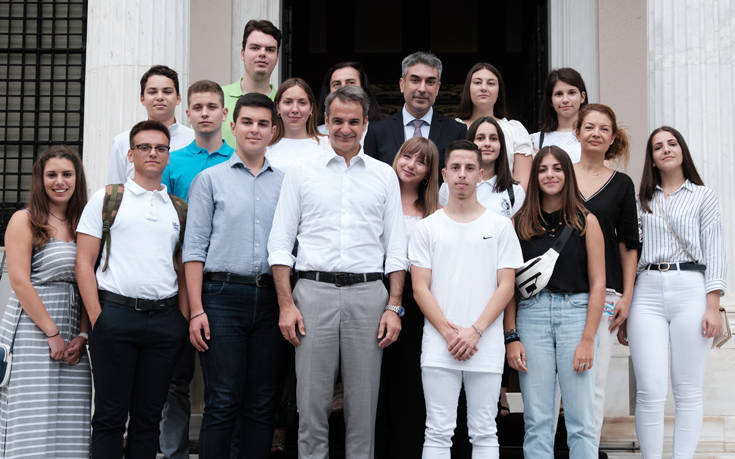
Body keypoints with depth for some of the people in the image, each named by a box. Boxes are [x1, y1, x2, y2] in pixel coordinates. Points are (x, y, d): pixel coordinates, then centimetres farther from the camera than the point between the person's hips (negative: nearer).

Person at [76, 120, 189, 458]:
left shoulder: (180, 209, 15)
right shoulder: (107, 198, 6)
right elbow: (84, 262, 1)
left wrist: (183, 318, 3)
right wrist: (97, 318, -8)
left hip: (165, 319, 3)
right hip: (116, 313, -3)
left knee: (148, 417, 8)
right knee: (110, 416, 0)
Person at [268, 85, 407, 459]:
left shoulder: (384, 175, 11)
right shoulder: (301, 174, 8)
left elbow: (396, 247, 10)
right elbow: (280, 243, 5)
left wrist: (394, 307, 1)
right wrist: (286, 305, -4)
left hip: (368, 293, 1)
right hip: (314, 291, -1)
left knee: (363, 403, 5)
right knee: (312, 401, 1)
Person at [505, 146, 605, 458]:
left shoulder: (586, 221, 6)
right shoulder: (520, 222, 9)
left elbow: (597, 284, 2)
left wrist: (588, 339, -6)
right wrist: (511, 336, -2)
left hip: (575, 314, -1)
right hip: (531, 316, 1)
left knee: (581, 422, -2)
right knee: (537, 421, 2)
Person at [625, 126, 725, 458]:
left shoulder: (703, 196, 11)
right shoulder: (642, 200, 17)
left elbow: (715, 252, 4)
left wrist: (713, 306, -7)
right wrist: (623, 309, 9)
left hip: (690, 291, -1)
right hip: (646, 293, 1)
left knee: (688, 390, 0)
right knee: (650, 390, -7)